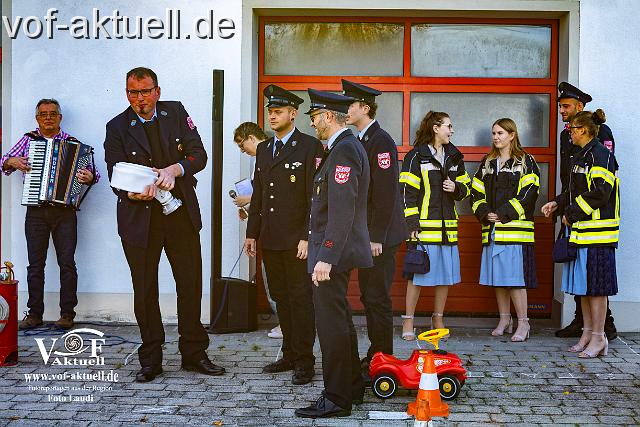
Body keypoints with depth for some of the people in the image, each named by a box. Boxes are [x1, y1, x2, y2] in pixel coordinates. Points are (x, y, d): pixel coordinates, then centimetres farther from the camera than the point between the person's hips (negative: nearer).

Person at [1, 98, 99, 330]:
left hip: (64, 211, -2)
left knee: (67, 262, -3)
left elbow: (91, 170, 2)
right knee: (35, 264, 4)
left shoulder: (72, 143, 6)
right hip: (35, 211, 2)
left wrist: (89, 176, -21)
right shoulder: (28, 139, 11)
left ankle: (67, 313, 3)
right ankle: (34, 313, 10)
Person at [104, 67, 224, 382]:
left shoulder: (176, 112, 5)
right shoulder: (117, 127, -1)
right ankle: (150, 361, 15)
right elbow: (116, 178, -5)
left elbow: (199, 155, -1)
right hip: (140, 219, -2)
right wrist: (134, 193, -27)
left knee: (191, 285, 7)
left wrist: (174, 169, -20)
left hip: (181, 214, 2)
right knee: (145, 291, 4)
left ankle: (194, 353, 20)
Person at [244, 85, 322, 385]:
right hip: (270, 240, 7)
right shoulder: (264, 149, 16)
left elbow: (315, 195, -11)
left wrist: (307, 237, -16)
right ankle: (289, 355, 23)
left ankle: (304, 361, 7)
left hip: (296, 239, -7)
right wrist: (252, 233, 14)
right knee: (281, 298, 12)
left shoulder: (310, 147, -6)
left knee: (301, 299, -1)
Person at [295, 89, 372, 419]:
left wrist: (326, 258, -26)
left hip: (333, 253, -11)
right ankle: (352, 387, 30)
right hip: (336, 252, 11)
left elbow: (342, 210, -24)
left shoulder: (344, 150, -16)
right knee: (339, 321, 18)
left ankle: (336, 399, 4)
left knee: (331, 323, -5)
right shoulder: (345, 147, 16)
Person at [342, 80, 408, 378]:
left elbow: (386, 193, -20)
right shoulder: (359, 140, 14)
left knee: (378, 299, -4)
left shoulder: (381, 141, -15)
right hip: (366, 233, 10)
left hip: (380, 236, -10)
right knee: (368, 297, 15)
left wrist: (376, 238, -21)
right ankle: (374, 357, 25)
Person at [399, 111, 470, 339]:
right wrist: (412, 223, -12)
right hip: (425, 226, -6)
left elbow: (466, 187, 22)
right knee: (418, 273, -3)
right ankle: (408, 321, 8)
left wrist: (455, 188, -2)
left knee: (446, 274, 9)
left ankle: (438, 319, 22)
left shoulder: (454, 157, 14)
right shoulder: (416, 157, -4)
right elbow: (407, 192, -7)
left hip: (448, 226, 6)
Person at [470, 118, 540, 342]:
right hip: (492, 229, 6)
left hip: (515, 228, -6)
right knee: (498, 276, 9)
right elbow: (477, 192, 14)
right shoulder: (487, 162, 17)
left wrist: (503, 214, -15)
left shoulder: (525, 162, 0)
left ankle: (523, 323, -1)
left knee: (515, 277, -9)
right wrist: (484, 213, -4)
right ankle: (504, 320, 19)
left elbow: (528, 193, -10)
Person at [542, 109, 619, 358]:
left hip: (596, 231, -10)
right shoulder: (580, 157, 18)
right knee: (583, 285, 11)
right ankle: (587, 333, 18)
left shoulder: (600, 155, -12)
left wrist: (572, 212, -15)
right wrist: (558, 204, 7)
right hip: (580, 230, 10)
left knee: (595, 285, -6)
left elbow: (600, 192, -20)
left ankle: (598, 337, 0)